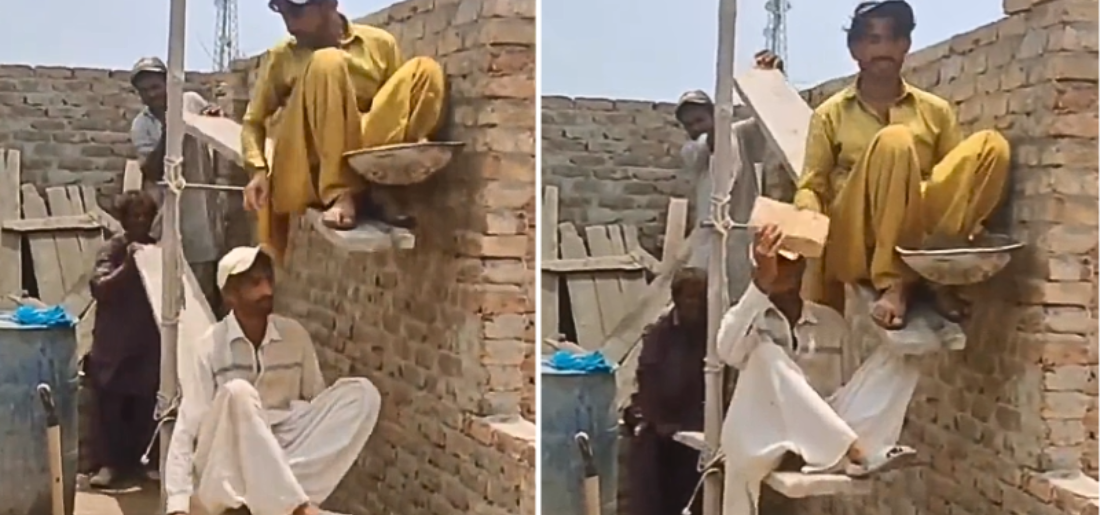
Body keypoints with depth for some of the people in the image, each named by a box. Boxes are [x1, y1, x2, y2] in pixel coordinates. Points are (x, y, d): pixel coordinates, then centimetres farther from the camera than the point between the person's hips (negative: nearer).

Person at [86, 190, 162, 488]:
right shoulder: (112, 249, -1)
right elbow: (99, 289, -14)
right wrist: (127, 266, -25)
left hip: (149, 340, 3)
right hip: (114, 340, -3)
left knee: (146, 402, 3)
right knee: (110, 402, -5)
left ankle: (140, 460, 14)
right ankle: (109, 463, 0)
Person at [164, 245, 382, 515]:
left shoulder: (295, 336, 3)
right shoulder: (208, 349, -8)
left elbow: (317, 400, 10)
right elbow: (187, 429, -12)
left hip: (282, 453, 4)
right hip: (225, 472, -4)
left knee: (362, 393, -15)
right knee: (238, 393, -34)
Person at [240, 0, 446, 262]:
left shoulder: (380, 44, 10)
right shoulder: (282, 57, 8)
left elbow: (401, 103, 14)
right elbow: (254, 121, 10)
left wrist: (416, 147, -7)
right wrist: (258, 171, -9)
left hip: (366, 170, 2)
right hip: (305, 174, -1)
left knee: (425, 69, -10)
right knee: (327, 62, -22)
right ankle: (341, 196, -31)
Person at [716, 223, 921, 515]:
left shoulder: (830, 321, 13)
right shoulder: (749, 316, 3)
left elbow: (853, 377, 11)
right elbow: (728, 353, -21)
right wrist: (762, 282, -30)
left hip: (825, 438, 3)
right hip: (759, 438, -3)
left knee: (894, 358, -10)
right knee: (767, 354, -30)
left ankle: (843, 456, -33)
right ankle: (855, 453, -36)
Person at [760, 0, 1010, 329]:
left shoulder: (936, 111, 16)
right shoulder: (830, 114, 11)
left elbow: (957, 178, 13)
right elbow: (812, 186, 6)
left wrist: (968, 219, -10)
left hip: (921, 234, 2)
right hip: (854, 239, -2)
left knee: (990, 145, -17)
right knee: (893, 141, -29)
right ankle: (895, 283, -29)